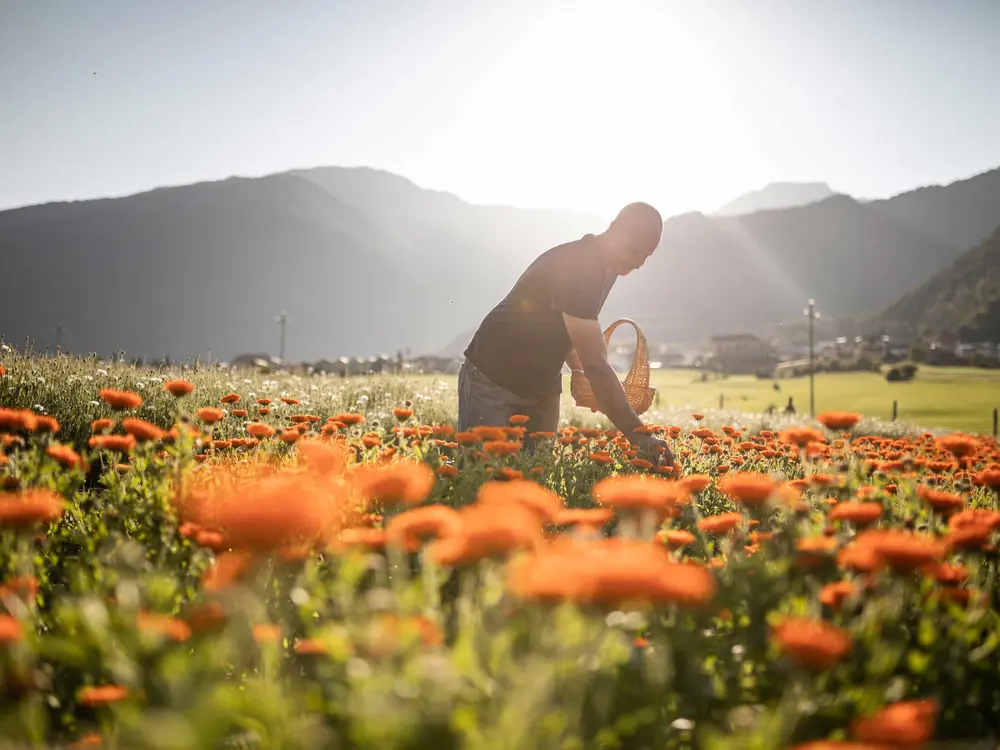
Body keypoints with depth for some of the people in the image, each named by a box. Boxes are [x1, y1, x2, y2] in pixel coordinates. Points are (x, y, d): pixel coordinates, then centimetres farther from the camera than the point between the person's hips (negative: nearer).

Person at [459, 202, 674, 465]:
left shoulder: (604, 266, 1)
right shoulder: (575, 267, -29)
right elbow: (596, 363, -35)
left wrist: (581, 370, -3)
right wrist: (638, 436, -37)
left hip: (542, 385, 9)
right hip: (493, 378, -9)